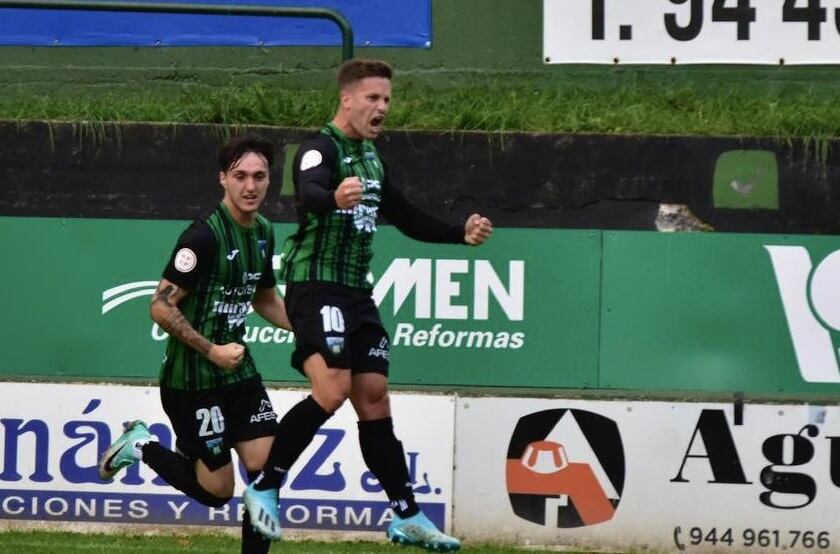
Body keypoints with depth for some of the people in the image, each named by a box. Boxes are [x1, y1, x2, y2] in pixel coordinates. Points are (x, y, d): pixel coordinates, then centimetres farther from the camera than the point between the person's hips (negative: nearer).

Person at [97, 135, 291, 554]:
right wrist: (211, 351, -21)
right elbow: (161, 307, -19)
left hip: (238, 371, 8)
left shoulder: (262, 232, 7)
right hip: (192, 380, -8)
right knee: (216, 490, -3)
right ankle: (141, 447, 19)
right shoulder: (204, 236, -19)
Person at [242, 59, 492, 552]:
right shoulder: (322, 150, -12)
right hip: (316, 285, -8)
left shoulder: (372, 157, 17)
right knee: (331, 391, -22)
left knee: (374, 400, 9)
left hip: (357, 292, 8)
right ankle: (265, 487, -11)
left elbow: (405, 216, 29)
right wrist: (334, 199, -57)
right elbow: (308, 193, -34)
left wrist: (461, 233, 18)